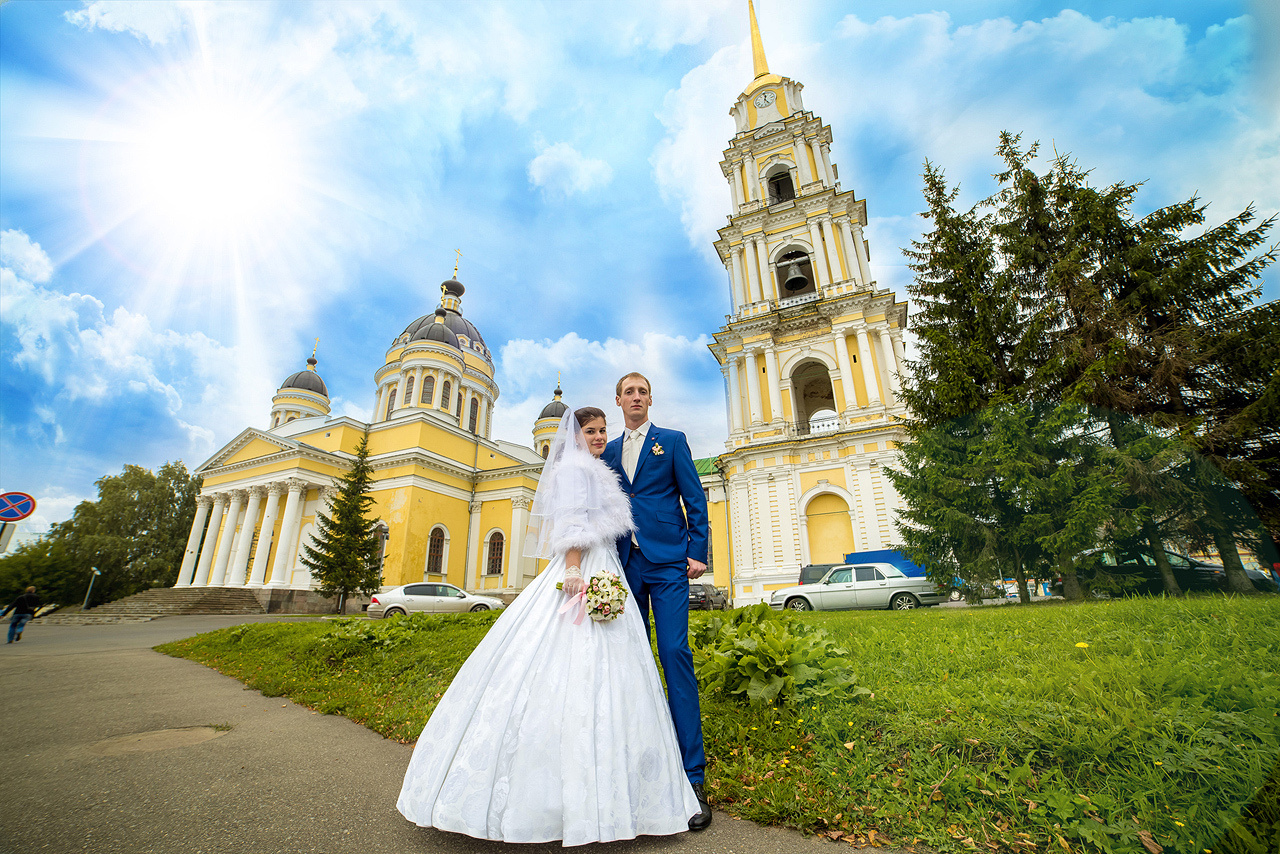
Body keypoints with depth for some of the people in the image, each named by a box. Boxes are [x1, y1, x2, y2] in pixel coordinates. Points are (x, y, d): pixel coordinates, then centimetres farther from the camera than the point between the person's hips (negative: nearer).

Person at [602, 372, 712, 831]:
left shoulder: (672, 441, 6)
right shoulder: (608, 451, 16)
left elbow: (695, 499, 1)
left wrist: (698, 552, -7)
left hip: (667, 562, -4)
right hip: (625, 565, 4)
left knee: (674, 655, -9)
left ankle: (692, 777, 0)